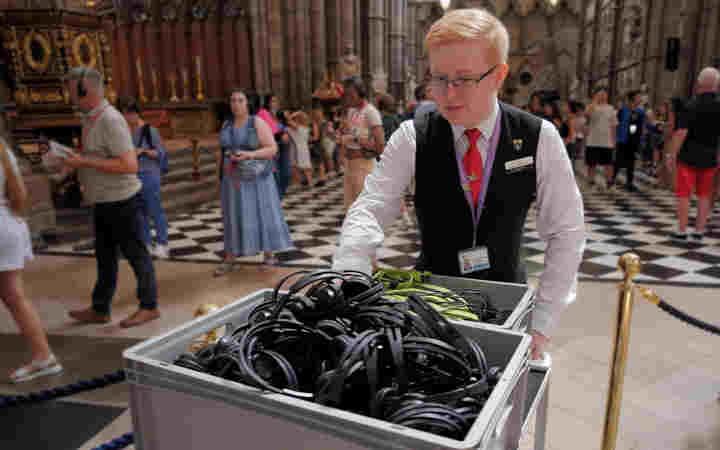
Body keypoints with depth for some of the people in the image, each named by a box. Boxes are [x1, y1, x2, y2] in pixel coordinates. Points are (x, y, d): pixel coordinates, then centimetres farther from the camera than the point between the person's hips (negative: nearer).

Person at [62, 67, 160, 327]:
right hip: (103, 201, 10)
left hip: (120, 200, -10)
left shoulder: (110, 119, -19)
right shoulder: (91, 118, 10)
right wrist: (75, 158, 7)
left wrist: (84, 161, -23)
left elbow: (129, 165, -26)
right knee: (105, 257, 17)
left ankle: (149, 307, 17)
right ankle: (99, 310, 29)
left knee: (136, 254, 3)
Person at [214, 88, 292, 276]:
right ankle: (229, 260, 12)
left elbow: (272, 149, -13)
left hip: (256, 179, -4)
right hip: (234, 179, 4)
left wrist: (250, 155, -26)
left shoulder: (258, 123, -7)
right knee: (233, 217, 6)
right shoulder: (227, 126, 7)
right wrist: (219, 178, 9)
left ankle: (269, 254, 15)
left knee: (263, 214, 0)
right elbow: (222, 153, 13)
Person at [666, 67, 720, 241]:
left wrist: (673, 154, -10)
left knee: (684, 194, 2)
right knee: (704, 195, 13)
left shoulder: (692, 105, -11)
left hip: (688, 156, -4)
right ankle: (699, 230, 17)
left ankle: (681, 231, 4)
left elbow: (681, 132, -16)